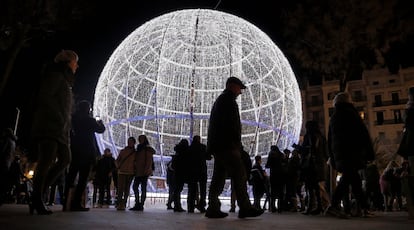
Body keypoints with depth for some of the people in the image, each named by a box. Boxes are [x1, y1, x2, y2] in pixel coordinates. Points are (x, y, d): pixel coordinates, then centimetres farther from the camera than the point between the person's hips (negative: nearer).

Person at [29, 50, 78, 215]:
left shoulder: (65, 80, 27)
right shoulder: (56, 74, 0)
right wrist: (60, 119, -17)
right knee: (46, 160, -13)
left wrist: (66, 125, 11)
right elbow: (45, 96, -14)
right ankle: (37, 200, -9)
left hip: (59, 128, 9)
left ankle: (37, 194, 4)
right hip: (49, 125, -9)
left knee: (65, 159, 2)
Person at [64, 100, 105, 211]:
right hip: (86, 152, -6)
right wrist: (100, 123, 21)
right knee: (83, 178, -4)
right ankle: (76, 203, -9)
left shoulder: (73, 118, 9)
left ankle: (66, 203, 9)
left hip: (74, 151, 6)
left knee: (71, 176, 9)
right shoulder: (88, 119, -5)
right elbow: (100, 129, 3)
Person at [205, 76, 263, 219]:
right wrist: (237, 143, -14)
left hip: (217, 146, 10)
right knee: (239, 175, -9)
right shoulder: (228, 100, -4)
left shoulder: (219, 100, 27)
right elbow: (231, 124, -16)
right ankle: (245, 208, -8)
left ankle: (213, 209, 7)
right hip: (227, 145, -10)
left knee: (218, 177, 7)